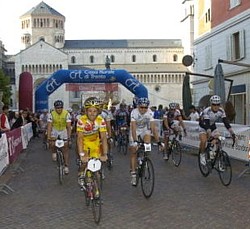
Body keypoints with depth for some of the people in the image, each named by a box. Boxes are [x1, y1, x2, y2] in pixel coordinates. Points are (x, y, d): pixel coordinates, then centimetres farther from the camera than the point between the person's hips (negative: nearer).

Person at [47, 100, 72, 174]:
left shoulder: (66, 114, -24)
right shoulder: (51, 114, -22)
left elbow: (68, 126, -25)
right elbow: (49, 126, -23)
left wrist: (69, 137, -35)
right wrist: (48, 137, -33)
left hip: (63, 130, 0)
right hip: (54, 130, 1)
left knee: (65, 148, -4)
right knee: (52, 143, -24)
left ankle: (66, 166, 2)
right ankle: (54, 153, 10)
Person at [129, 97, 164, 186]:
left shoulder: (150, 113, -25)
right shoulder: (134, 112, -31)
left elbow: (153, 128, -28)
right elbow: (133, 128, -38)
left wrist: (158, 141, -33)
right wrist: (135, 141, -49)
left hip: (144, 129, 2)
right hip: (135, 131, -1)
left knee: (148, 142, -29)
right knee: (133, 152, -3)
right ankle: (133, 175, 6)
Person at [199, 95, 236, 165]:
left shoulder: (221, 111, -20)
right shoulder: (206, 111, -34)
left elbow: (226, 122, -23)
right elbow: (206, 124, -42)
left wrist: (232, 133, -32)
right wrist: (209, 134, -55)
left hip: (212, 125, 4)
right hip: (203, 126, -4)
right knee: (204, 141, -25)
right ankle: (202, 155, -1)